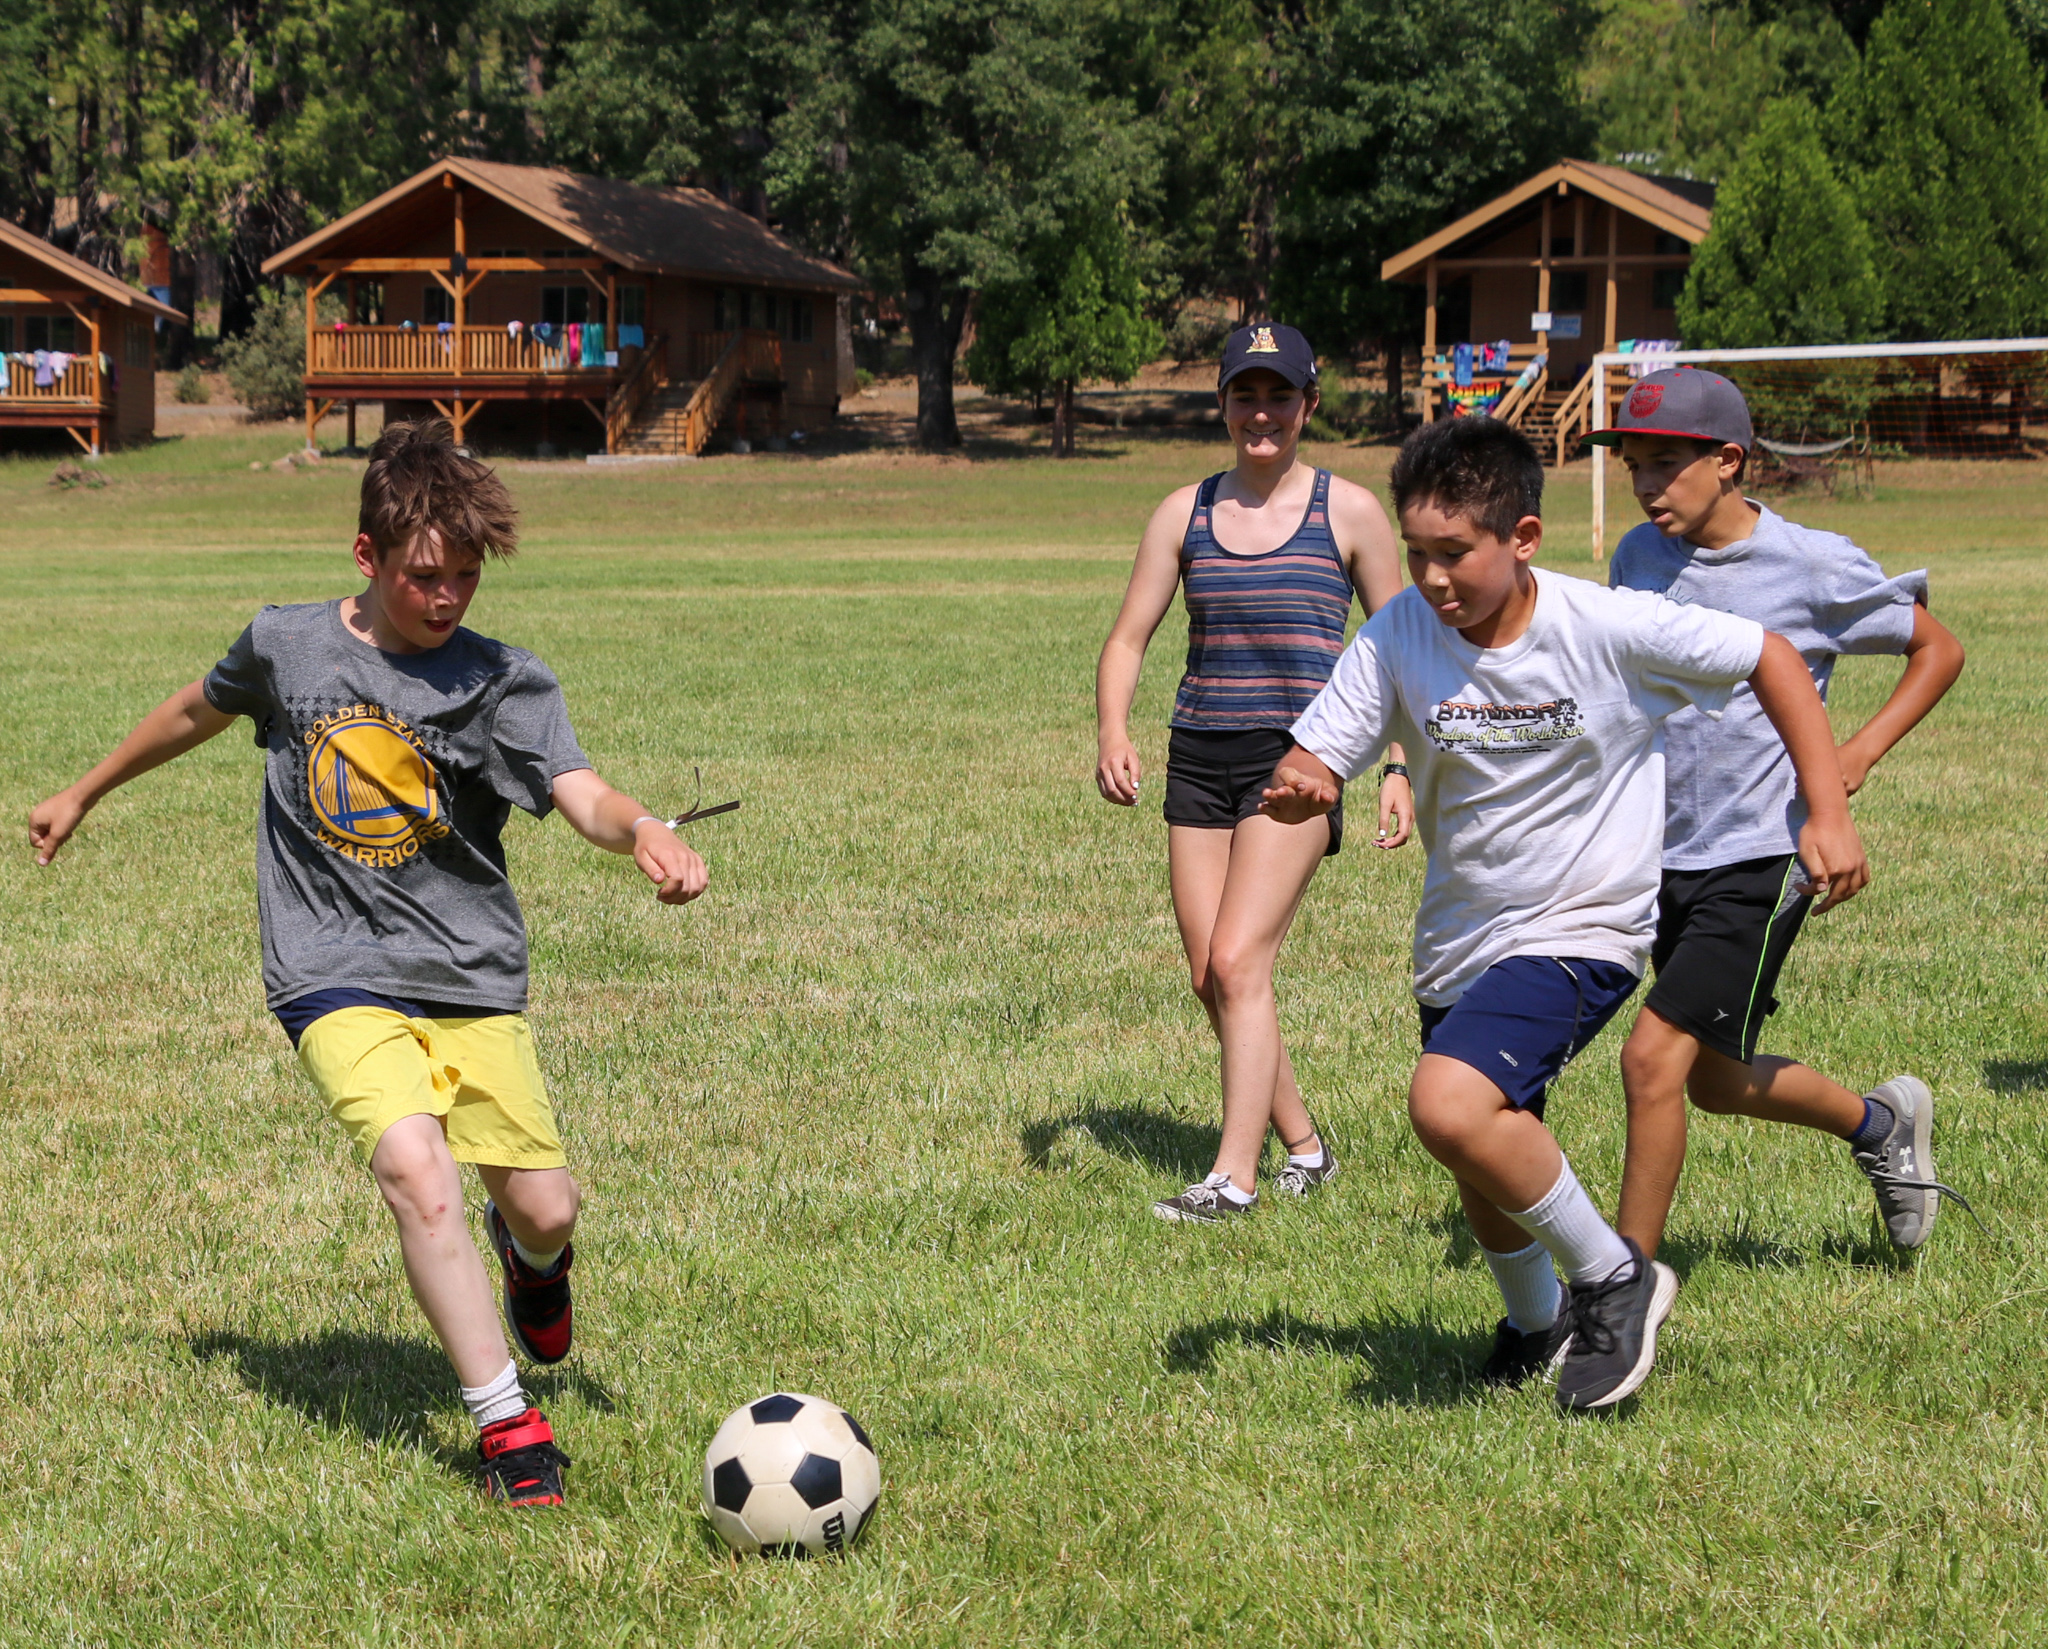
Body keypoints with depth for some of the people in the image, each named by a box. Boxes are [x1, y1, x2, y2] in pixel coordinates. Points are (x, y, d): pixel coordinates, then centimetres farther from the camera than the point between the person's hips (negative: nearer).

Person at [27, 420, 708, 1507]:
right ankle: (506, 1422, -15)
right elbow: (200, 710, 22)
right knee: (416, 1172, -25)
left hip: (474, 979, 1)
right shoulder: (285, 645, 1)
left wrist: (641, 830, -44)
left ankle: (529, 1258, 42)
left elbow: (581, 796, -21)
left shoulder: (505, 684, -5)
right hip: (338, 979, -1)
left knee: (546, 1210, 1)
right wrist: (86, 793, 34)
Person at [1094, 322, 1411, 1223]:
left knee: (1238, 962, -16)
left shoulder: (1349, 512, 0)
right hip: (1199, 760, 4)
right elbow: (1128, 636, 9)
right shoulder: (1184, 513, 8)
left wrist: (1400, 768, 0)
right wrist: (1113, 732, -9)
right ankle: (1304, 1145, 21)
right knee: (1210, 978, 3)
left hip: (1298, 757, -4)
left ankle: (1233, 1176, -14)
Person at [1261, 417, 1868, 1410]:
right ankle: (1538, 1321, 52)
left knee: (1448, 1105, -28)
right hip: (1459, 942, 6)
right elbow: (1312, 761, -11)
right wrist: (1299, 789, -36)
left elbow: (1769, 658, -7)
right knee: (1485, 1179, 20)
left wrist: (1828, 814, -10)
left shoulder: (1610, 630, -19)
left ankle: (1614, 1277, -7)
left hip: (1580, 931, -6)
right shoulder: (1399, 635, -10)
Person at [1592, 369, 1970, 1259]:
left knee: (1654, 1057, -17)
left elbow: (1939, 651, 2)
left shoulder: (1812, 565, -11)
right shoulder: (1638, 559, 3)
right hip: (1667, 854, 6)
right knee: (1715, 1079, 18)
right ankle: (1882, 1124, 46)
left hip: (1763, 858, -6)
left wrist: (1859, 753, -11)